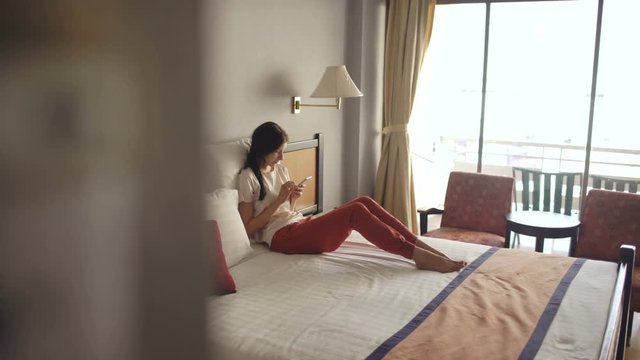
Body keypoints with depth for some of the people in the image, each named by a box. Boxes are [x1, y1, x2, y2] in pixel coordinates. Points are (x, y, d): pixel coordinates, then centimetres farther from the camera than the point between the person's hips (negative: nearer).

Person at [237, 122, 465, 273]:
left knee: (364, 202, -15)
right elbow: (248, 227, -9)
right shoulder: (248, 177, -4)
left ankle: (422, 246, -20)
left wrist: (292, 198, 2)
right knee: (356, 211, -27)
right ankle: (418, 255, -29)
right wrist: (278, 200, -12)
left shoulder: (280, 170, 19)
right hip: (283, 237, -8)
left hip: (300, 225, 8)